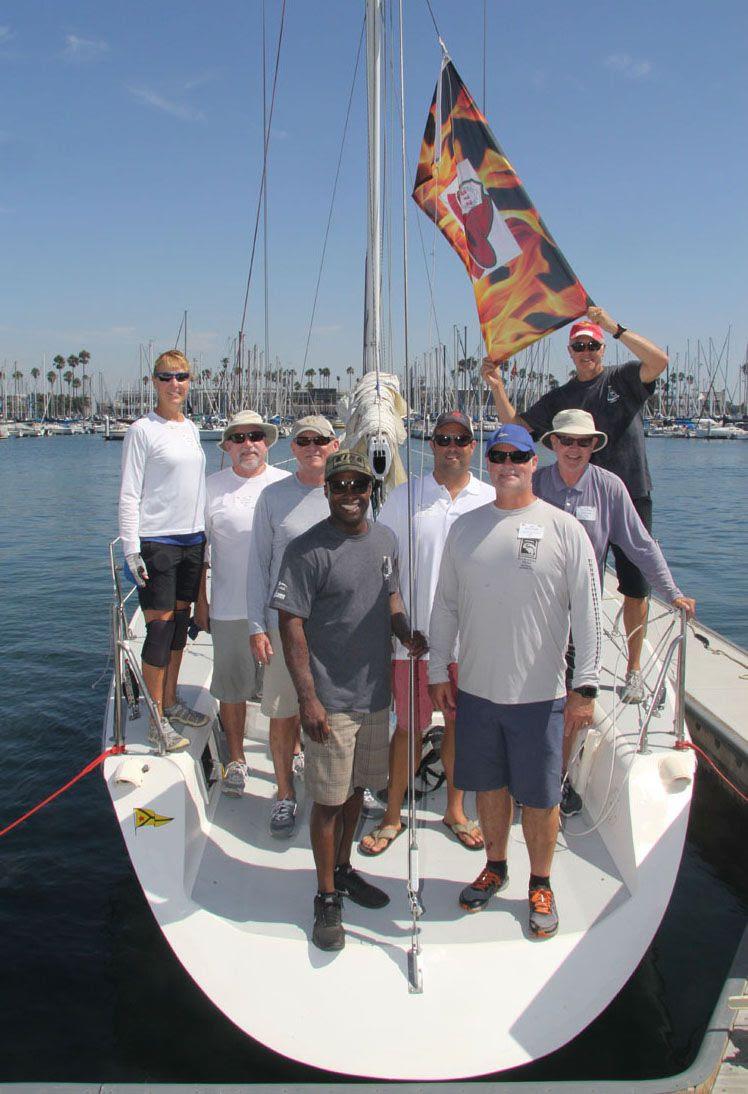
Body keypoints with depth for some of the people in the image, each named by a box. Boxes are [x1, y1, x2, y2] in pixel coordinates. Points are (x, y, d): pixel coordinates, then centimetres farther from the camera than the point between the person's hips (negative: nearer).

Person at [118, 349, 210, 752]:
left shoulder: (190, 429, 12)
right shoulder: (142, 430, -8)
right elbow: (129, 494, -11)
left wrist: (206, 535, 18)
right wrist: (131, 548, -16)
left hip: (192, 539, 7)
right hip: (156, 542, -7)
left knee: (180, 621, 12)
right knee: (160, 626, -4)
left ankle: (171, 703, 26)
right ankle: (157, 721, 6)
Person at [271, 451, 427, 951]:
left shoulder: (385, 539, 5)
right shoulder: (308, 550, -16)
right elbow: (292, 626, -16)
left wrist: (406, 634, -1)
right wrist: (308, 698, -20)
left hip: (375, 693, 7)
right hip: (330, 702, -6)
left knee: (357, 787, 21)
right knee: (329, 799, 5)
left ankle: (344, 868, 41)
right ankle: (327, 896, 22)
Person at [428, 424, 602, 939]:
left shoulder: (564, 529, -5)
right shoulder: (465, 527, 5)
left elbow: (588, 614, -6)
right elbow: (445, 605, 10)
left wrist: (585, 687, -9)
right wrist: (439, 672, 8)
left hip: (540, 694, -3)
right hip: (476, 689, 3)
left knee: (540, 797, 8)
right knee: (489, 785, 17)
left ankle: (541, 885, 29)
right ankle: (495, 867, 38)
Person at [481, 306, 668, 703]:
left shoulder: (623, 378, 1)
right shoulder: (559, 398, 10)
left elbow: (659, 361, -18)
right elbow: (516, 425, 7)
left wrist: (615, 327, -22)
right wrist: (496, 386, -6)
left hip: (631, 497, -2)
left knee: (636, 589, 4)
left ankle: (634, 669, 18)